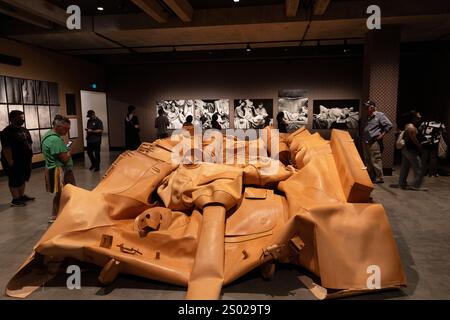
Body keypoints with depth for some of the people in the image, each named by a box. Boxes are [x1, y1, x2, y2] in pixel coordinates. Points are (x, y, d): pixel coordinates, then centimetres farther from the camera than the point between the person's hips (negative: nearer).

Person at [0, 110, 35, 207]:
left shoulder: (24, 130, 10)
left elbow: (29, 143, 18)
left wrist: (29, 156, 13)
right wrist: (10, 162, -24)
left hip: (24, 160, 9)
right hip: (14, 162, -9)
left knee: (23, 179, 18)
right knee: (15, 181, 2)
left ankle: (22, 196, 31)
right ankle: (15, 200, 12)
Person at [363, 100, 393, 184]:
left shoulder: (380, 115, -6)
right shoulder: (368, 117, 18)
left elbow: (389, 125, -10)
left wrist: (382, 135, -11)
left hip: (374, 141, -9)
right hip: (367, 142, 9)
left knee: (375, 160, -9)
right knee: (368, 160, 13)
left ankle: (380, 178, -2)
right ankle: (372, 177, 24)